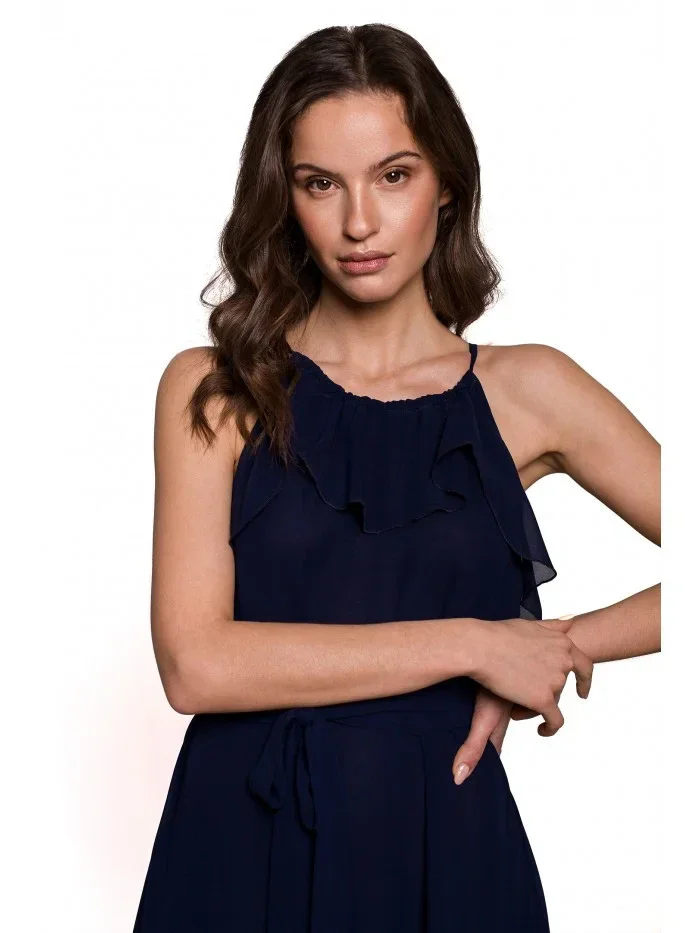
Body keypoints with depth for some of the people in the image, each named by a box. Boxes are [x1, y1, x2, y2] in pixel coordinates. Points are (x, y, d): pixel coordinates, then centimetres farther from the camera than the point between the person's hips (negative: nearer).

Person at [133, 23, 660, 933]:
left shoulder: (526, 391, 0)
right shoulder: (214, 391, -3)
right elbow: (194, 662, -14)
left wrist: (553, 647, -13)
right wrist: (469, 642, -14)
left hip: (447, 847, 1)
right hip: (246, 849, 0)